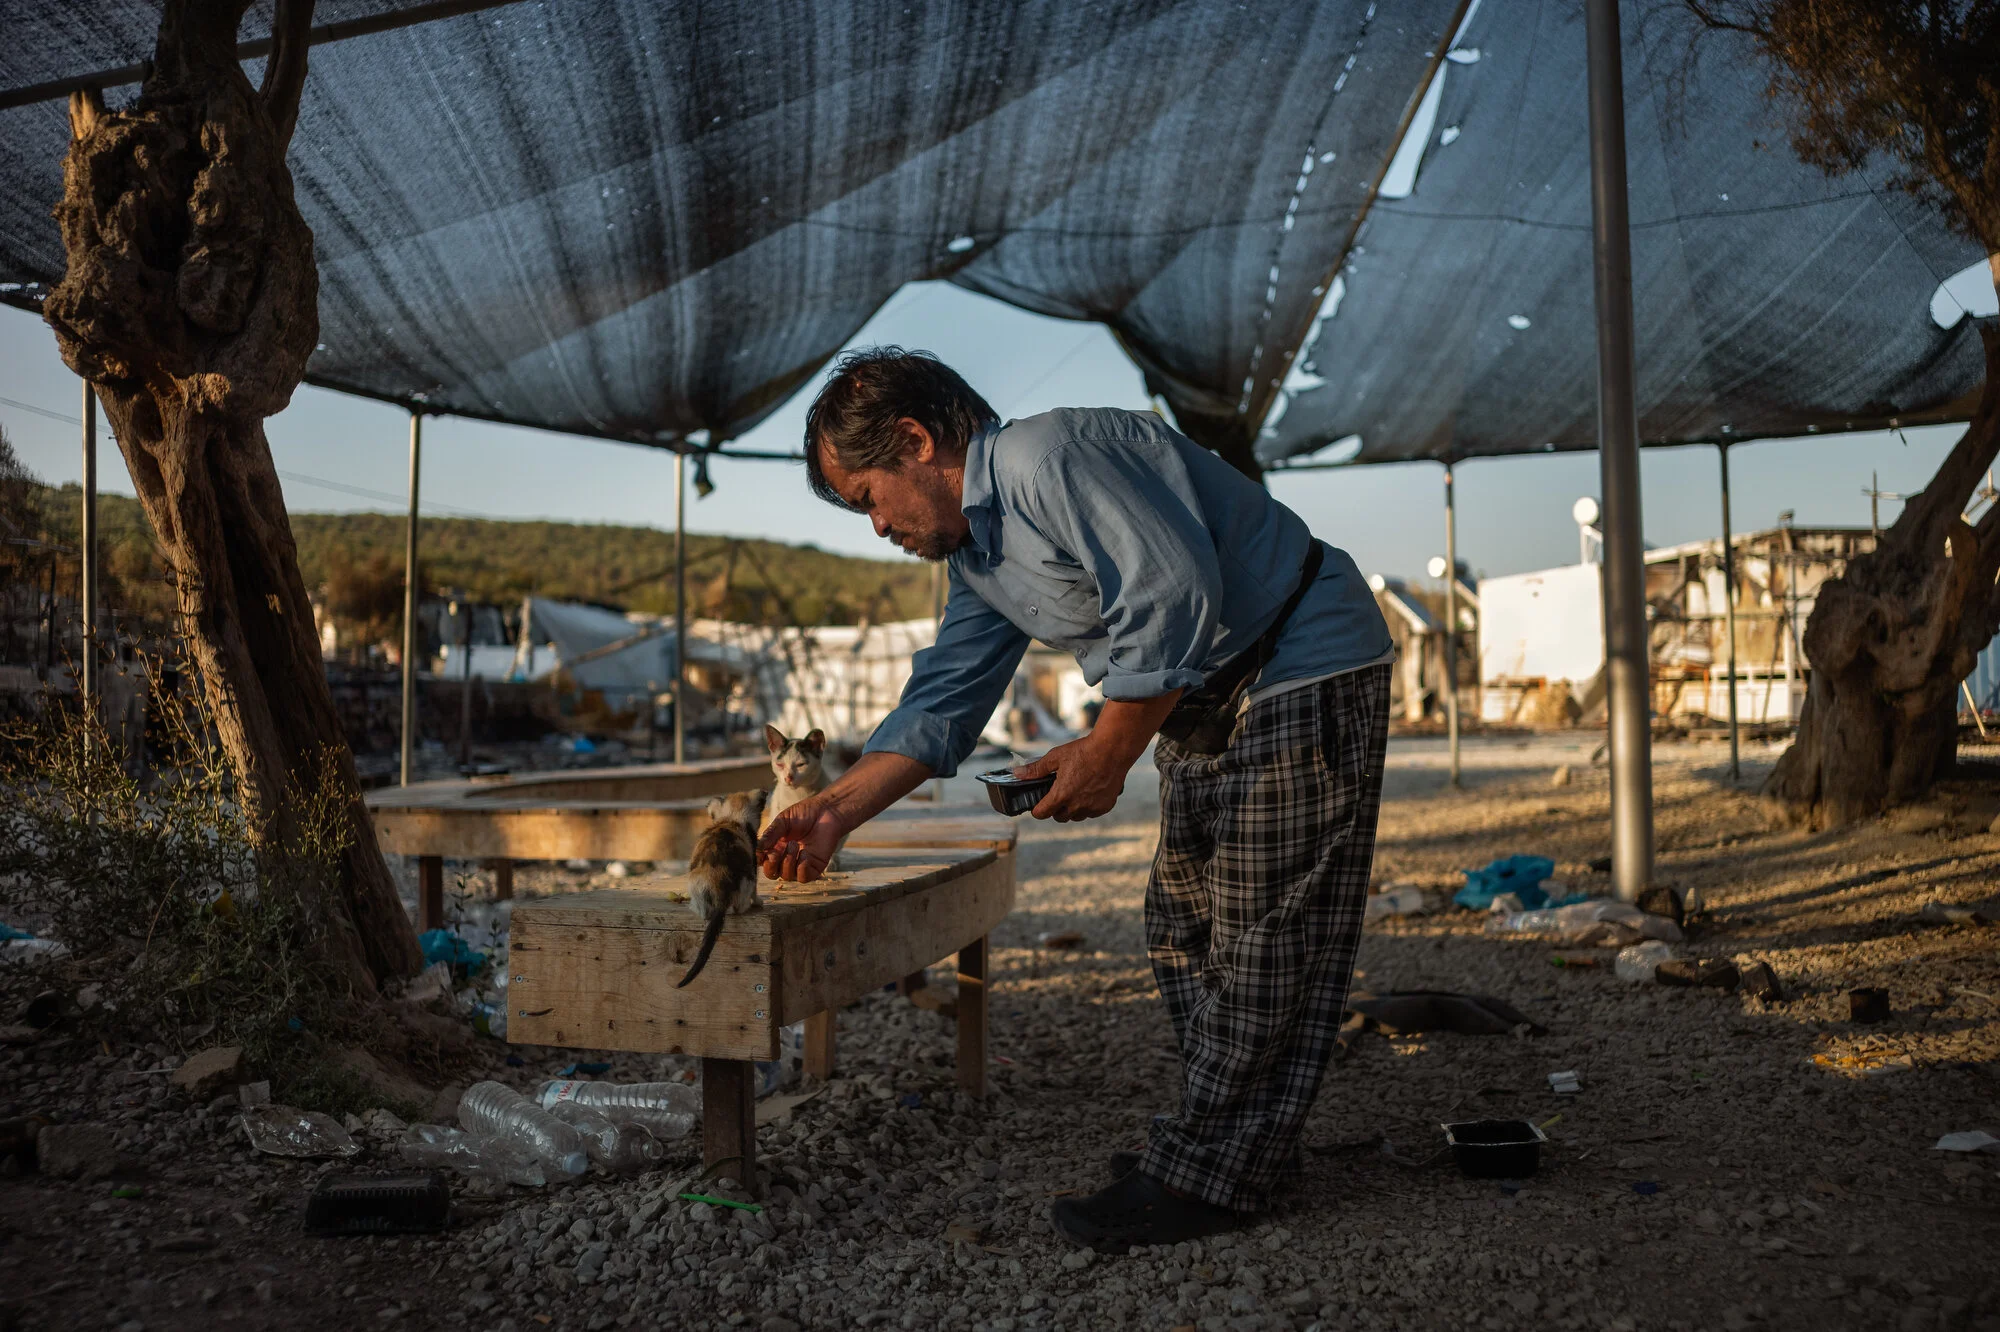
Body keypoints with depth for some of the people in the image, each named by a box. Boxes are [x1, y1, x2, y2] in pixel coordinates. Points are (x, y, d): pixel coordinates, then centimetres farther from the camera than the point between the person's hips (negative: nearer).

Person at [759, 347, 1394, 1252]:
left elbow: (1174, 593, -28)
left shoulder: (1048, 457, -22)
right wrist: (836, 811, 2)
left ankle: (1201, 1178, 4)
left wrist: (1106, 756, -20)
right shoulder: (976, 550, 10)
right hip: (1209, 704, 11)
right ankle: (1228, 1141, 25)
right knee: (1183, 926, 14)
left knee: (1262, 936, -4)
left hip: (1305, 674, -10)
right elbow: (943, 700, 10)